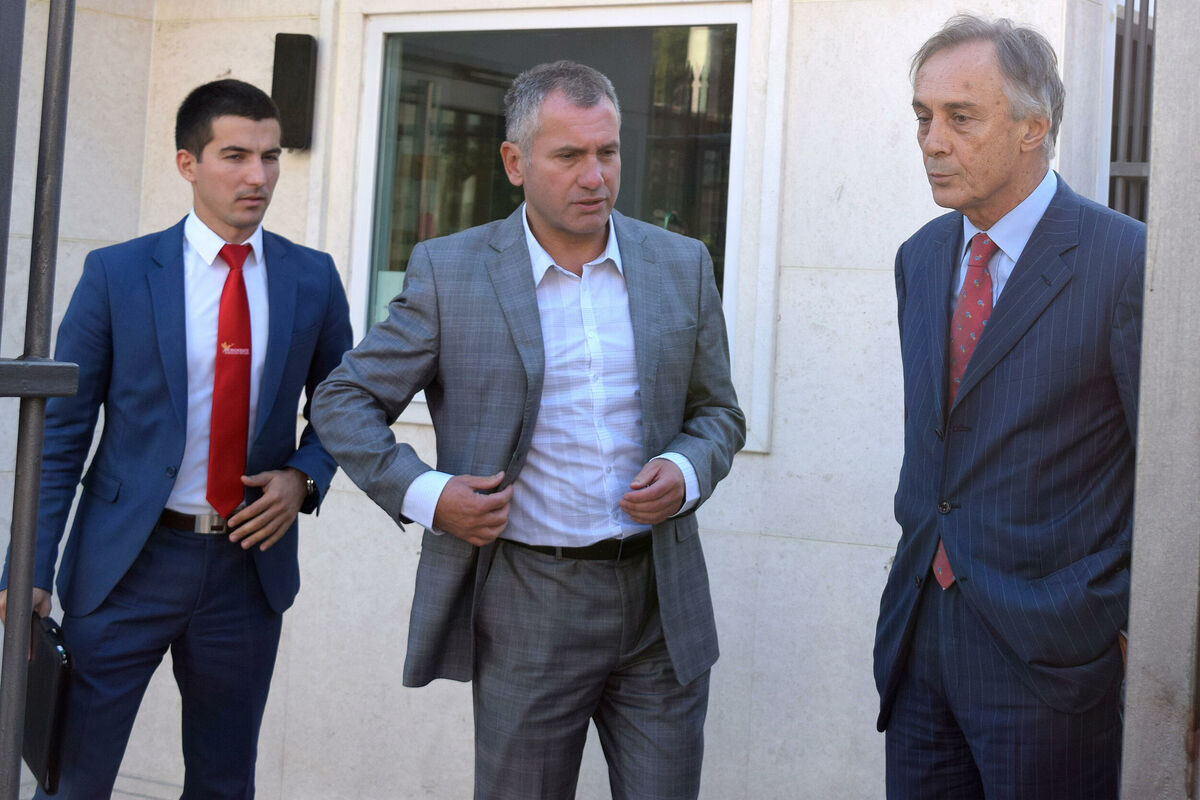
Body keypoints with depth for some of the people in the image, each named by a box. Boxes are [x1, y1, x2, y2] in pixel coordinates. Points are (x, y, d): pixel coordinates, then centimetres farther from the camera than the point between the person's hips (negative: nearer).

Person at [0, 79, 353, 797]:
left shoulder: (313, 279, 3)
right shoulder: (118, 274, -4)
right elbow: (61, 432, -3)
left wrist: (304, 476, -6)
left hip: (251, 564, 2)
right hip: (127, 565, -2)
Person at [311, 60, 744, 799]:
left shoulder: (682, 265, 5)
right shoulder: (450, 271, -3)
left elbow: (719, 413, 13)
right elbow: (344, 402, 3)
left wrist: (686, 472, -8)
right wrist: (422, 494, -12)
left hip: (662, 604, 2)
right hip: (526, 607, -2)